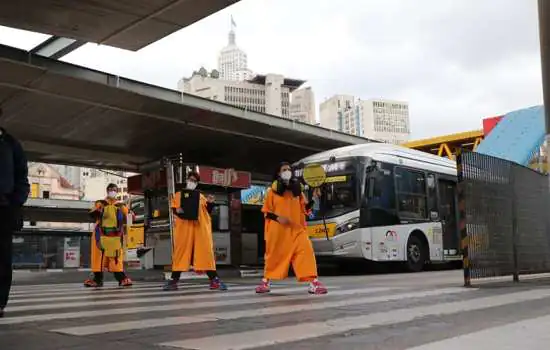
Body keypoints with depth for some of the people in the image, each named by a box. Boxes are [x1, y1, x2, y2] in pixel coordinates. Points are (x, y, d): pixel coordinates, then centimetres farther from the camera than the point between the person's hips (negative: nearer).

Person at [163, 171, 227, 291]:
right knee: (180, 251, 0)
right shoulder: (178, 195, 16)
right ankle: (174, 280, 7)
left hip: (200, 227, 1)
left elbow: (208, 211, 14)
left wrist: (210, 203, -5)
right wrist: (177, 211, -13)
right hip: (183, 227, -1)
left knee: (206, 251, -4)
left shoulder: (201, 196, 20)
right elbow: (173, 209, 9)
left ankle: (214, 280, -4)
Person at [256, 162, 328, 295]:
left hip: (296, 229, 2)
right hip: (278, 230, -1)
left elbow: (304, 208, 9)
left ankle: (313, 283, -19)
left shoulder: (297, 189, 9)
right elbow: (266, 212, 2)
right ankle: (266, 282, 29)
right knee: (274, 254, 9)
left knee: (306, 250, -16)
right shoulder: (272, 190, 1)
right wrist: (278, 218, -15)